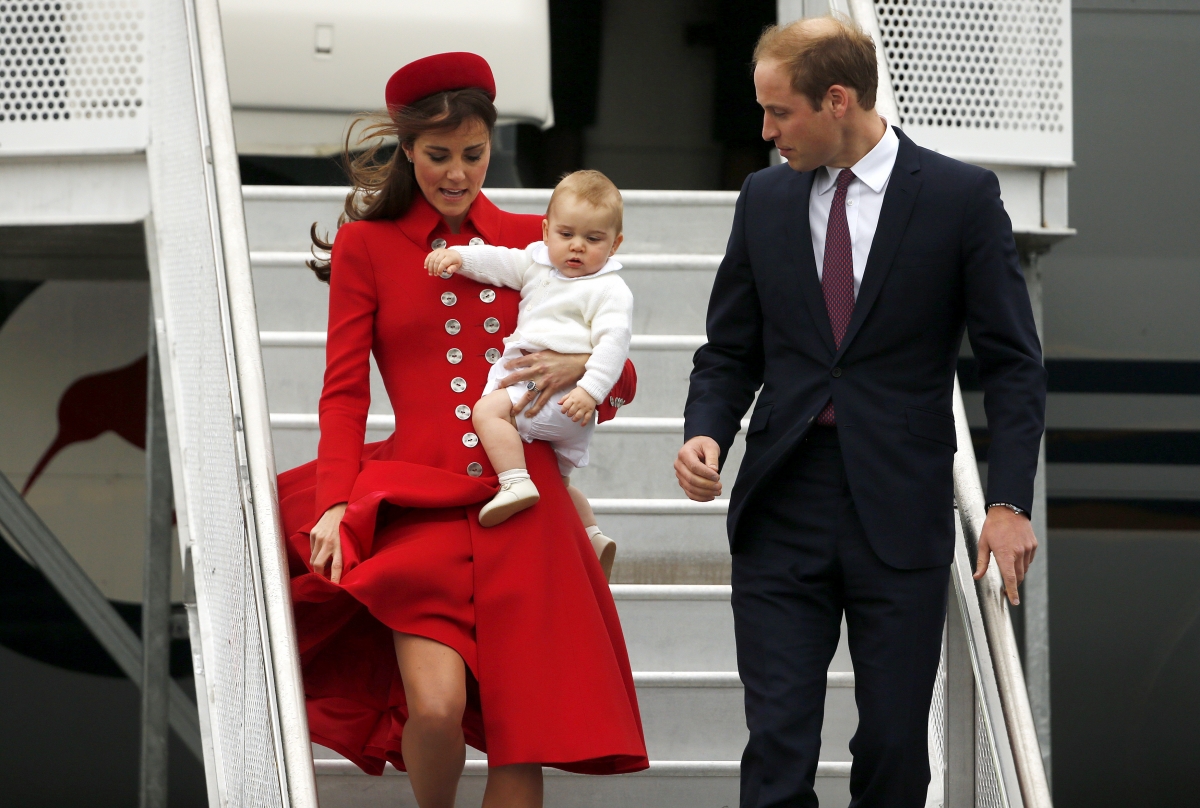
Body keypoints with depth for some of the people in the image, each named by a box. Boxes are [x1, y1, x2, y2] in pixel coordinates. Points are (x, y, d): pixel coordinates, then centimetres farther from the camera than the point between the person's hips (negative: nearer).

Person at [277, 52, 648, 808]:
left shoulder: (531, 239, 13)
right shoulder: (367, 246, 8)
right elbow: (344, 392, 4)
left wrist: (576, 368, -7)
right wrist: (335, 504, -10)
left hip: (523, 508, 2)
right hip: (422, 504, -2)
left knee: (521, 728, -4)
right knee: (437, 705, -20)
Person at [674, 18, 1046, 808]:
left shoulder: (961, 196, -2)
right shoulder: (765, 198, 9)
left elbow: (1013, 363, -1)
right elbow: (732, 350, 15)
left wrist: (1010, 502, -10)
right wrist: (707, 432, -5)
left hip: (900, 511, -2)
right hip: (783, 506, 3)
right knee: (778, 743, -5)